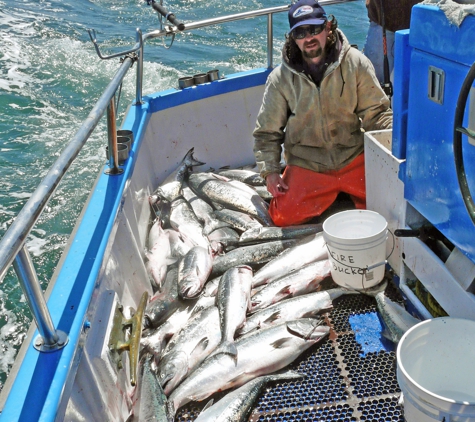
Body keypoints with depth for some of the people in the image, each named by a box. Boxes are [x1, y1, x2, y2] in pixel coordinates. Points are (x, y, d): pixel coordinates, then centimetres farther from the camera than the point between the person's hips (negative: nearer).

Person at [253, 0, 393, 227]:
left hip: (354, 159, 0)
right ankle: (328, 195, 19)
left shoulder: (356, 63, -7)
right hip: (305, 166, 1)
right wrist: (270, 171, -7)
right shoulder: (280, 78, -5)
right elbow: (267, 132, 3)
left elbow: (375, 112, -3)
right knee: (282, 216, -10)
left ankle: (352, 191, 22)